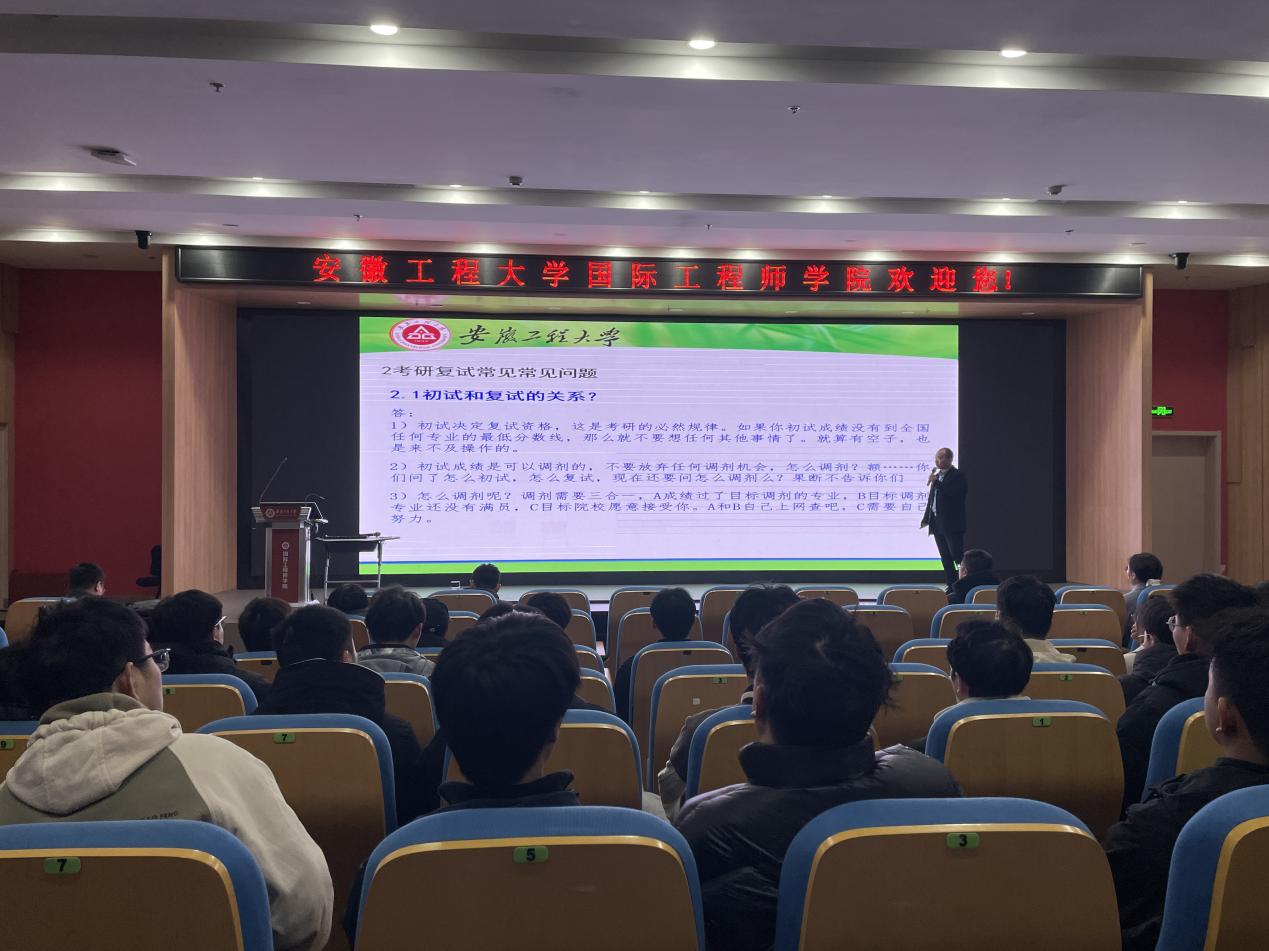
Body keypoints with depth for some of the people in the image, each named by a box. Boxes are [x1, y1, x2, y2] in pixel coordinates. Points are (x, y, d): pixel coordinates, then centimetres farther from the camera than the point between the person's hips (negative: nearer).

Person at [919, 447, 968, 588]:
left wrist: (936, 482, -19)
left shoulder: (958, 475, -8)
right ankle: (952, 586, 14)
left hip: (952, 524, -8)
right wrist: (926, 518, 17)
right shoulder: (937, 476, 16)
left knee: (957, 555, -8)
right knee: (945, 558, 9)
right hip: (937, 523, 8)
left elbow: (954, 493, -23)